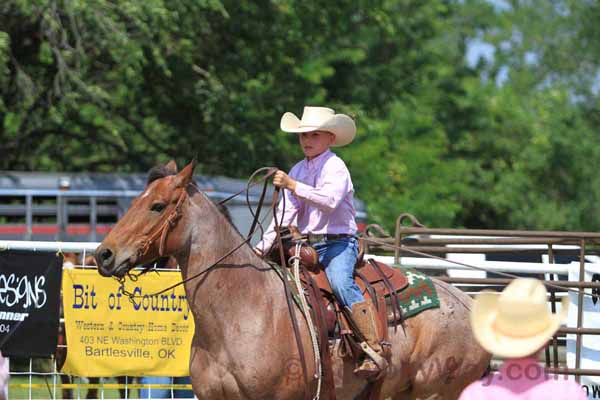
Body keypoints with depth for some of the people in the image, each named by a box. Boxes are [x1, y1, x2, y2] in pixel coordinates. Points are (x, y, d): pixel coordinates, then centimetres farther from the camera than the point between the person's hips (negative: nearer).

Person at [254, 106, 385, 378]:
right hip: (307, 244, 8)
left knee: (341, 283, -32)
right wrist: (262, 247, 6)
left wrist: (292, 185, -31)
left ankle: (374, 351, -38)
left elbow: (330, 199, -28)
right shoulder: (298, 170, 14)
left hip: (338, 242, -8)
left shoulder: (335, 167, -8)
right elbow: (285, 213, 15)